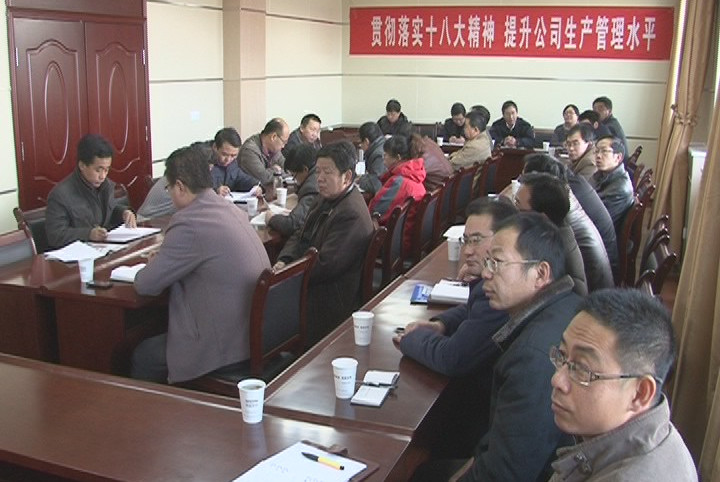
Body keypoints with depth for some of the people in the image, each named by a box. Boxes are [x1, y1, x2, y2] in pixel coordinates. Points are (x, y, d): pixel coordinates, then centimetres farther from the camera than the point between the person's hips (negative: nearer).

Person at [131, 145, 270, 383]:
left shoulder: (189, 224, -21)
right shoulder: (233, 211, 6)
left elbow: (145, 285, -13)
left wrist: (152, 265, 8)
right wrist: (163, 262, 12)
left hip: (226, 346, -8)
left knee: (143, 356, 11)